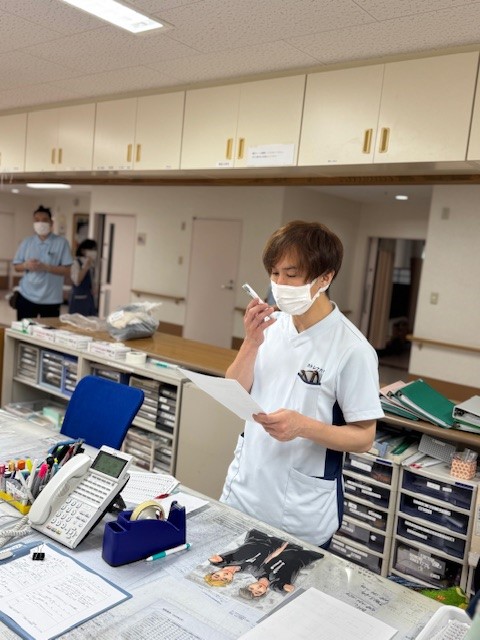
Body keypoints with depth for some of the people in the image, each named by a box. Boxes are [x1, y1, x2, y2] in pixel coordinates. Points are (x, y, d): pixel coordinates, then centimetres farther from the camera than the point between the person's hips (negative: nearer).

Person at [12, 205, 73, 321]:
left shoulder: (61, 243, -4)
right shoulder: (26, 242, 7)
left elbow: (66, 270, -8)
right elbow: (16, 266, 11)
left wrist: (46, 267, -21)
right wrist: (26, 265, -12)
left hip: (51, 299, -3)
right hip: (26, 296, 3)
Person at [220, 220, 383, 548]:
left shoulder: (351, 349, -17)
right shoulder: (272, 325, -3)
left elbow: (364, 437, -13)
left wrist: (304, 426, -28)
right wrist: (252, 342, -14)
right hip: (242, 492, 5)